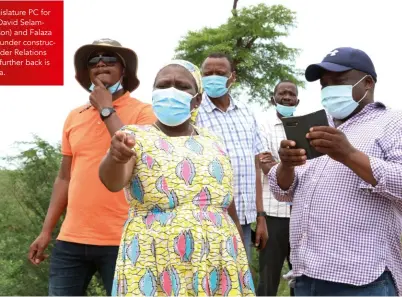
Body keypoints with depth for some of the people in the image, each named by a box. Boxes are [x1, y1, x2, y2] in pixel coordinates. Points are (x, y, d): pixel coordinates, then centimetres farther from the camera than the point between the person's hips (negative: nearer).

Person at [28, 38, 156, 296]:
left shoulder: (142, 112, -1)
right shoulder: (74, 117, 12)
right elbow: (65, 177, 16)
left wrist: (106, 110, -11)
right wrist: (47, 230, 14)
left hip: (121, 240, -4)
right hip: (71, 239, 4)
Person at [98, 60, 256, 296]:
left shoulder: (215, 145, 10)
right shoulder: (136, 137, 0)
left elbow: (231, 213, 14)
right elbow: (113, 181, -20)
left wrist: (243, 268, 13)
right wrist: (115, 157, -41)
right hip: (154, 275, -3)